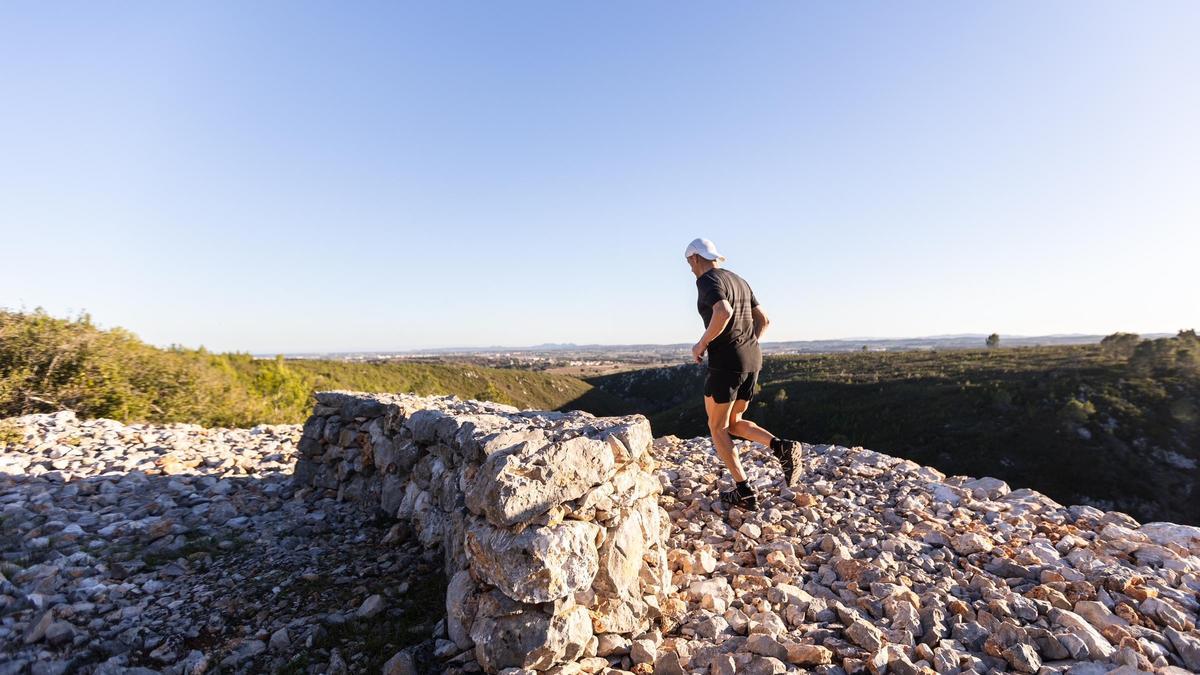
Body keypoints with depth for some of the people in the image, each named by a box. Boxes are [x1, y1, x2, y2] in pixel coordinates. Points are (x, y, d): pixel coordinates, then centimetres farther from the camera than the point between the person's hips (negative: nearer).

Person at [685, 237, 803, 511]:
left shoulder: (707, 280, -10)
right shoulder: (739, 281, 19)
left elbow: (724, 312, -30)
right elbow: (763, 320, 21)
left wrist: (702, 344, -15)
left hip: (726, 363, -8)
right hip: (751, 361, 9)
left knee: (717, 428, 7)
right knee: (734, 424, 19)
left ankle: (744, 492, 6)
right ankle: (782, 447, -4)